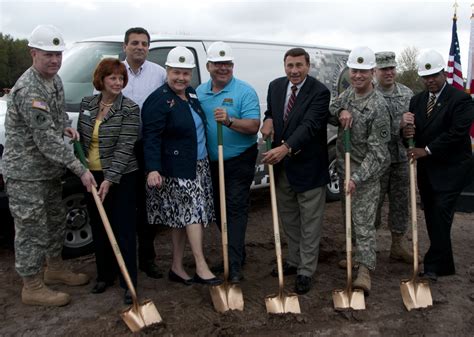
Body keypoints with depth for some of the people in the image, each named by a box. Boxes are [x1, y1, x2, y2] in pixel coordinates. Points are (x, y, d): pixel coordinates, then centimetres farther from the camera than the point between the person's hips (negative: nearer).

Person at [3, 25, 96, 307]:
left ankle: (55, 268, 40)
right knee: (32, 230, 1)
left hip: (49, 170, 10)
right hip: (26, 173, -10)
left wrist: (65, 125, 0)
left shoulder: (54, 78, 5)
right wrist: (80, 169, -25)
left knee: (56, 220, 21)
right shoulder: (29, 90, -25)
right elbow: (47, 140, -27)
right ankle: (32, 288, 16)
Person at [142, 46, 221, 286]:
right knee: (193, 212, -8)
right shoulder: (159, 100, -14)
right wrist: (153, 169, -28)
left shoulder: (192, 94, 11)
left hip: (198, 165, 8)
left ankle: (177, 268, 21)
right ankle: (201, 268, 0)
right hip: (176, 169, -8)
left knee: (183, 216, 11)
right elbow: (151, 138, -19)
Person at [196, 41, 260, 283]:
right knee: (219, 209, 13)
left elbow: (253, 126, -17)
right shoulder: (200, 92, 8)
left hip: (239, 161, -6)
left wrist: (229, 121, -33)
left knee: (236, 209, -7)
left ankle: (234, 265, -6)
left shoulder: (245, 92, -8)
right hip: (211, 162, 6)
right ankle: (236, 254, 29)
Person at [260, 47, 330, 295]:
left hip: (308, 167, -6)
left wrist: (286, 148, -42)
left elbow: (309, 125, -28)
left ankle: (305, 271, 17)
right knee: (288, 219, 19)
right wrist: (268, 119, -6)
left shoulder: (319, 92, -16)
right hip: (282, 165, 6)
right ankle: (294, 261, 36)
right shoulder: (275, 86, 4)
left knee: (309, 223, 5)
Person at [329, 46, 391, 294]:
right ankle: (356, 254, 37)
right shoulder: (348, 92, 3)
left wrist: (357, 178, -29)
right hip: (344, 166, 7)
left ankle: (365, 270, 1)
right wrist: (339, 111, -16)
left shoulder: (378, 106, -20)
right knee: (349, 216, 19)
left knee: (364, 222, -5)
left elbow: (377, 151, -21)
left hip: (366, 172, -7)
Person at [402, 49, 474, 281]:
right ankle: (443, 264, 24)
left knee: (440, 216, -10)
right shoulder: (417, 100, 10)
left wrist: (427, 150, -17)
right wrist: (407, 132, -16)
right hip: (426, 168, 6)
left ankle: (433, 266, -3)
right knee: (432, 216, 11)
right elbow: (414, 130, 9)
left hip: (450, 169, -6)